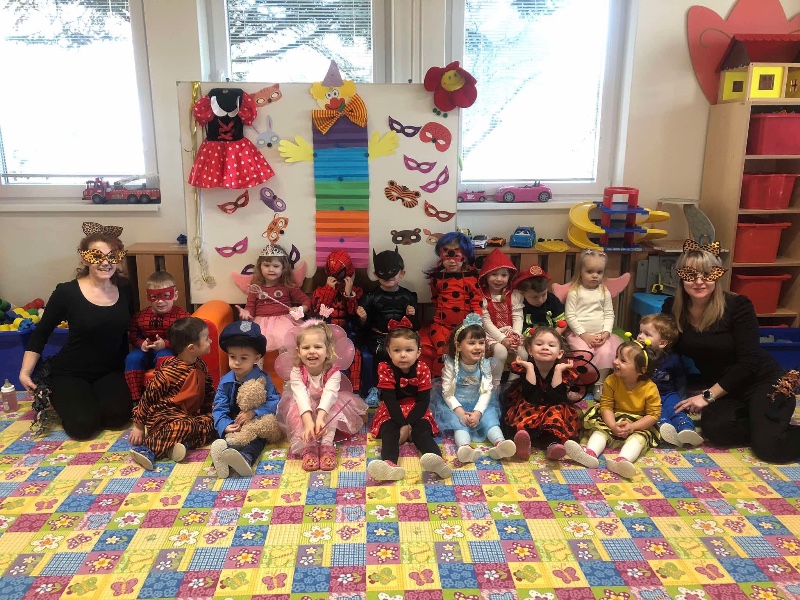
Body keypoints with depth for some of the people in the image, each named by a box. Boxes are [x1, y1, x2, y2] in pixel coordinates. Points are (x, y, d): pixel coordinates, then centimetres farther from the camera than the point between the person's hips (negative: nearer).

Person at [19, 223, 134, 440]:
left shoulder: (124, 289, -3)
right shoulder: (67, 292, -13)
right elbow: (40, 333, -3)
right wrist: (25, 372, -7)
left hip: (111, 371, 3)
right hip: (70, 373, -2)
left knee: (117, 417, -22)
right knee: (84, 425, -21)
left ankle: (92, 397, 13)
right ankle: (59, 398, 13)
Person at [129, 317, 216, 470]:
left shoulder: (200, 365, 4)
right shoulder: (168, 372, -17)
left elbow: (209, 391, 17)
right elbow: (149, 396, -11)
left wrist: (212, 412, 9)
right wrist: (138, 425, -6)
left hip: (192, 414, 7)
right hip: (164, 415, -7)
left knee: (210, 422, -17)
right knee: (187, 425, -35)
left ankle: (182, 444, -33)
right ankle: (147, 449, -35)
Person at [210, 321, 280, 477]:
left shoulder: (263, 379, -4)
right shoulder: (225, 381, 3)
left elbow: (275, 402, -13)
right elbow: (219, 408, -2)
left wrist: (254, 413, -27)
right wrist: (225, 426, -23)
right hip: (233, 425, 3)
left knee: (258, 440, -33)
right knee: (222, 436, -28)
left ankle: (245, 458, -63)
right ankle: (222, 458, -59)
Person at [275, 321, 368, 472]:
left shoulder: (333, 372, -20)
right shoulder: (296, 372, -19)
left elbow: (329, 395, -38)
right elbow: (301, 396, -35)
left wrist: (320, 418, -56)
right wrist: (308, 421, -53)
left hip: (326, 409, 0)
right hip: (305, 411, 0)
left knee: (335, 403, -30)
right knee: (294, 405, -30)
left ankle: (327, 445, -34)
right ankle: (308, 447, -36)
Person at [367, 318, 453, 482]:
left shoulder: (422, 368, -10)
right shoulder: (385, 369, -12)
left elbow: (424, 400, -13)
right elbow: (390, 400, -17)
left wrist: (408, 424, -23)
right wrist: (402, 425, -25)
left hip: (417, 412, 0)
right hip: (392, 413, 0)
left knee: (422, 430, -28)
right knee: (389, 431, -29)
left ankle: (437, 460, -54)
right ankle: (390, 464, -56)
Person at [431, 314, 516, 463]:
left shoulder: (485, 364, -4)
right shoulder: (451, 364, -10)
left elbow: (486, 392, -8)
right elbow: (447, 393, -10)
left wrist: (477, 412, -22)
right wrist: (460, 411, -23)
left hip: (478, 405, 3)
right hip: (455, 405, -2)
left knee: (489, 415, -24)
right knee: (459, 420, -29)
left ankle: (499, 442, -46)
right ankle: (465, 446, -54)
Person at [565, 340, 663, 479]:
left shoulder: (650, 388, -17)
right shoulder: (611, 381, -12)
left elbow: (653, 415, -14)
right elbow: (606, 406, -12)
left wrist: (632, 427, -26)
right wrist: (613, 426, -28)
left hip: (638, 425, -2)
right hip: (614, 421, 3)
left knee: (641, 435, -31)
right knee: (600, 428, -21)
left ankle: (623, 460, -56)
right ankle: (590, 453, -49)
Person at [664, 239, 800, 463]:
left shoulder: (738, 306, -19)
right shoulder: (673, 308, -7)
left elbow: (748, 363, -20)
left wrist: (708, 395, -22)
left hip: (762, 380, -4)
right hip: (719, 385, 4)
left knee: (769, 447, -24)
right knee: (714, 429, -27)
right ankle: (766, 426, -3)